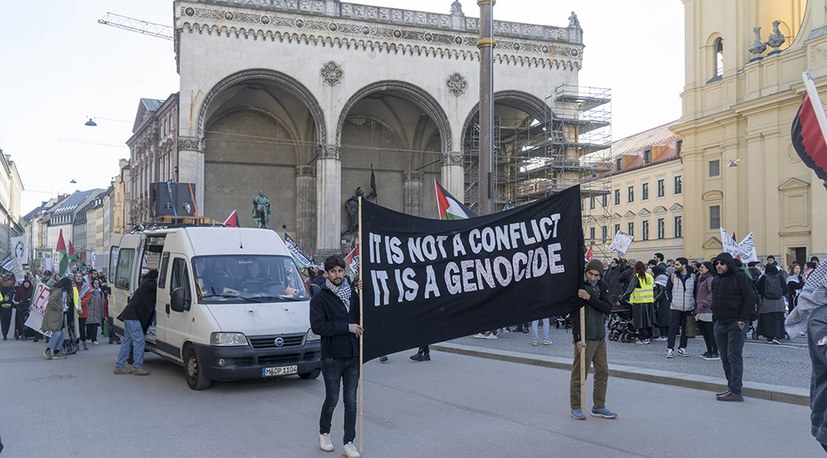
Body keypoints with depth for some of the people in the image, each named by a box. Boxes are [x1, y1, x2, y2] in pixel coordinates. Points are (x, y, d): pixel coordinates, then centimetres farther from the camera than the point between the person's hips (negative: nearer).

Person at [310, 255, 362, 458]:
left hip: (353, 357, 4)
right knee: (332, 399, 9)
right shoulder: (320, 298, -7)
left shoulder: (353, 294, 7)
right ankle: (324, 433, 33)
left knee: (351, 401, 6)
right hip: (332, 357, -3)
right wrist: (347, 327, -19)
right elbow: (317, 326, -17)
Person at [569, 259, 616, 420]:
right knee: (579, 374, -1)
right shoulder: (578, 287, -11)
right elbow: (574, 314, -14)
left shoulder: (602, 286, 7)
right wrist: (578, 338, -19)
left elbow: (608, 307, -6)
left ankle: (599, 407, 21)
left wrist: (589, 298, -18)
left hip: (600, 337, 6)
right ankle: (576, 408, 11)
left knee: (603, 372, 11)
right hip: (585, 339, -6)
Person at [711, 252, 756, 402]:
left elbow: (750, 298, -11)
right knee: (725, 357, 8)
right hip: (720, 324, 8)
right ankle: (731, 386, 16)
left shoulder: (739, 277, -6)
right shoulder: (716, 281, 17)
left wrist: (742, 320, -15)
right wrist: (715, 320, 16)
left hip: (736, 323, -8)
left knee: (734, 356, -8)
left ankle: (735, 391, -7)